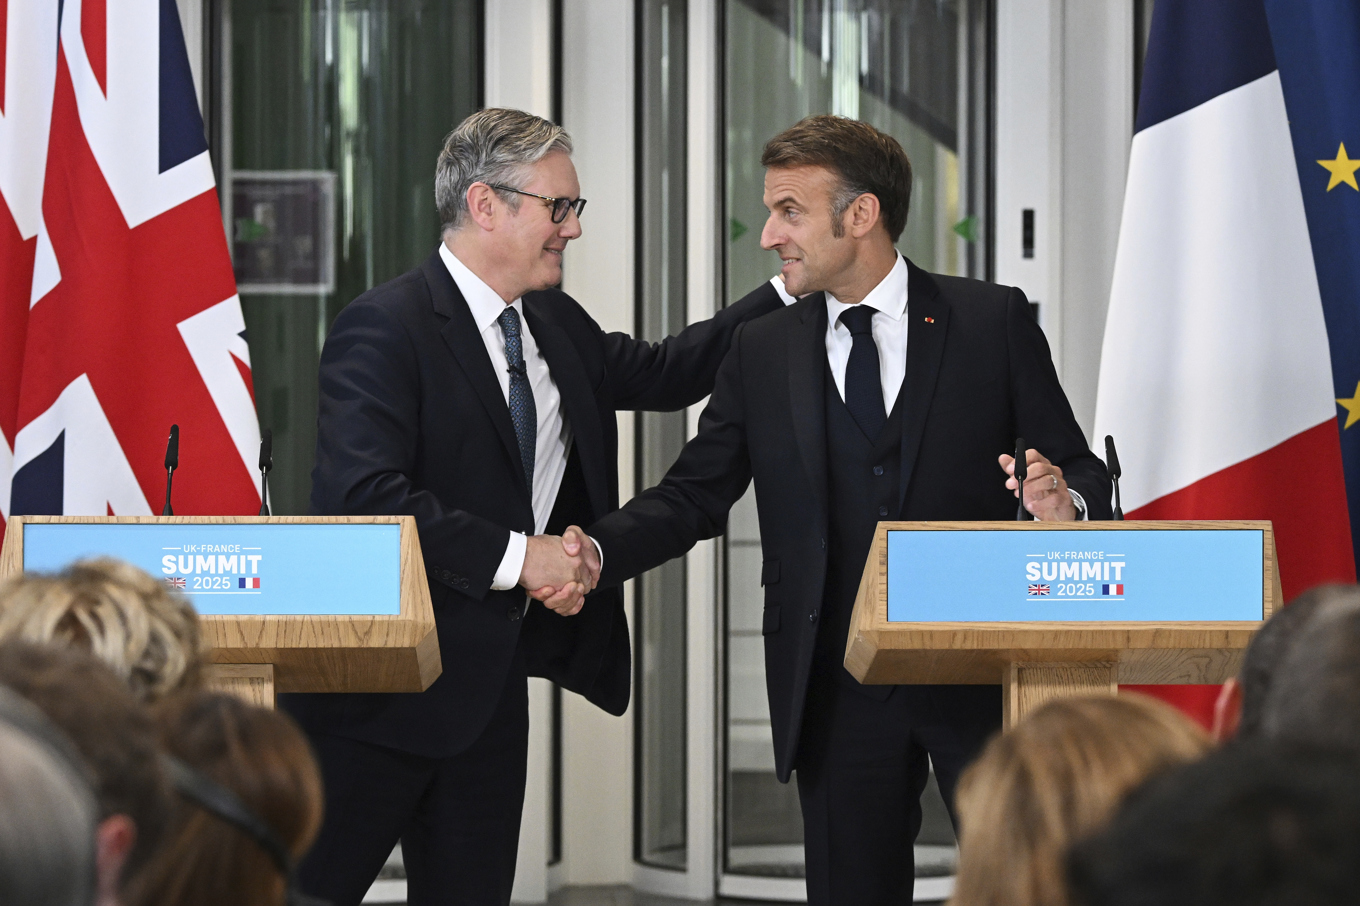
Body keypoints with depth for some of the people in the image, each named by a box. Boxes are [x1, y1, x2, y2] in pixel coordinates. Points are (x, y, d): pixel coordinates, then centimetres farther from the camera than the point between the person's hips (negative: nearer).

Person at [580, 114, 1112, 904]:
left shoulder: (994, 321, 1)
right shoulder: (762, 351, 9)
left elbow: (1081, 472, 3)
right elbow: (695, 494, 7)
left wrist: (1065, 502, -21)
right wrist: (593, 552, -11)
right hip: (840, 687, 2)